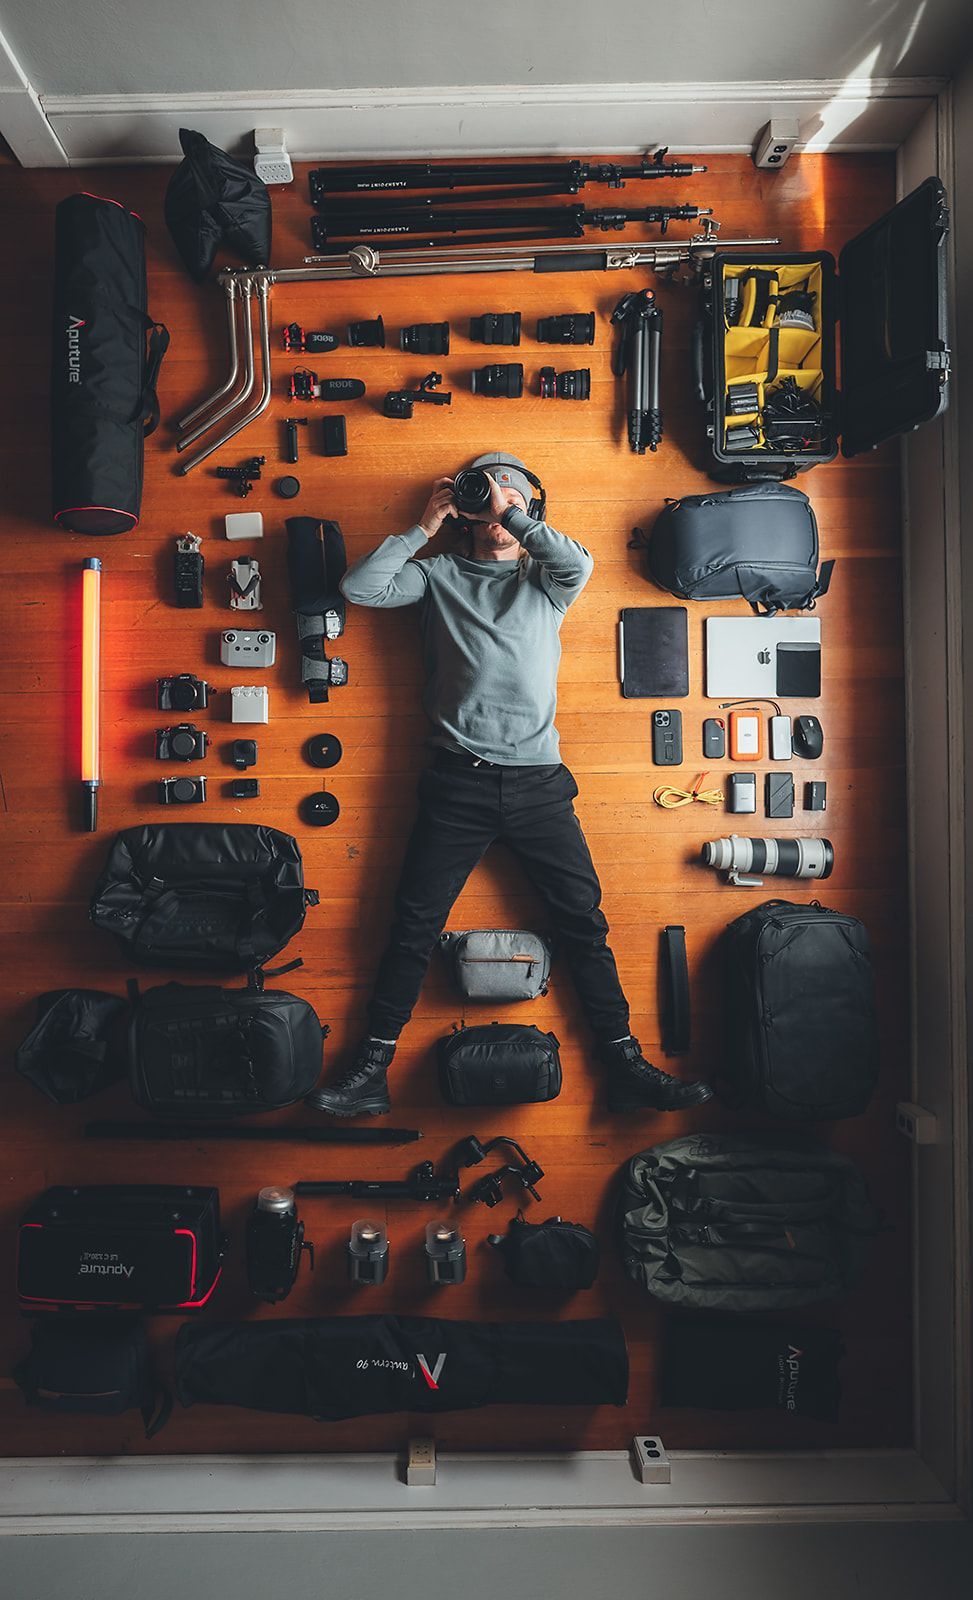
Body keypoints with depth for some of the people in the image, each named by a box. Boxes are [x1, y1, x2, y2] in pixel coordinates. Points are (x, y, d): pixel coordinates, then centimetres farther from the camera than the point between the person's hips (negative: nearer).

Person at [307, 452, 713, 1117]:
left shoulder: (545, 580, 15)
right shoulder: (439, 575, 14)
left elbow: (580, 565, -7)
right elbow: (359, 587, 2)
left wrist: (514, 513, -8)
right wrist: (426, 527, 4)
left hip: (538, 781, 1)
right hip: (459, 781, -1)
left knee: (586, 923, 1)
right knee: (414, 926, 1)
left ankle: (626, 1066, 11)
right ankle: (372, 1067, 10)